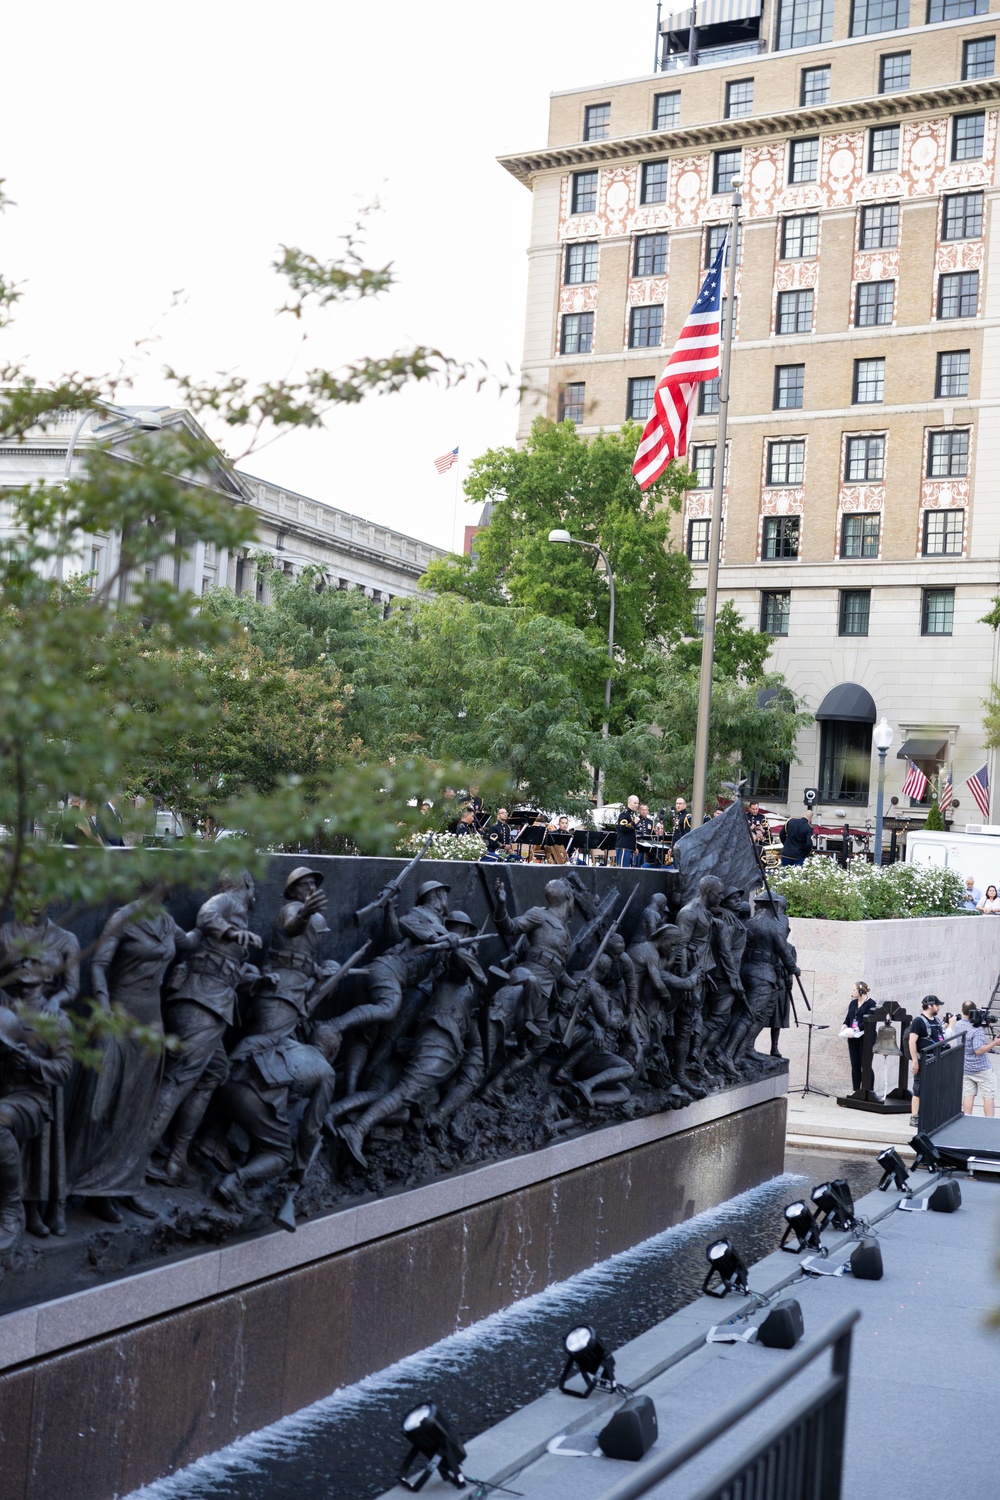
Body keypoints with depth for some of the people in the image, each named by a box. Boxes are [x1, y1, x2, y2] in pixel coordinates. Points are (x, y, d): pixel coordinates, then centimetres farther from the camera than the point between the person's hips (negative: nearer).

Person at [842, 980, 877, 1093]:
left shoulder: (871, 1003, -8)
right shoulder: (853, 1003, 13)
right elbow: (848, 1018, 16)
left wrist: (858, 1028, -28)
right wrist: (845, 1025, -5)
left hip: (865, 1038, -7)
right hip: (853, 1039, 7)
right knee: (855, 1064, 10)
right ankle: (856, 1090, 16)